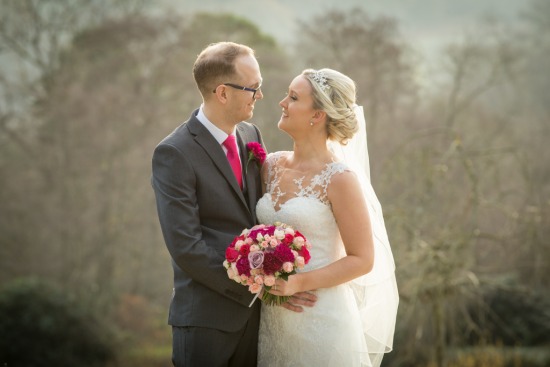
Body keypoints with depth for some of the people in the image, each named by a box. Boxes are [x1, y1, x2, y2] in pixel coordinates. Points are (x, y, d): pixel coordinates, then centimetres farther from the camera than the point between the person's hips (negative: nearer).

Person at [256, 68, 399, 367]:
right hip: (272, 320, 6)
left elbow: (362, 260, -10)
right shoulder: (271, 166, 4)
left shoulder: (340, 178, -13)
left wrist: (299, 283, -19)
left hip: (322, 320, -6)